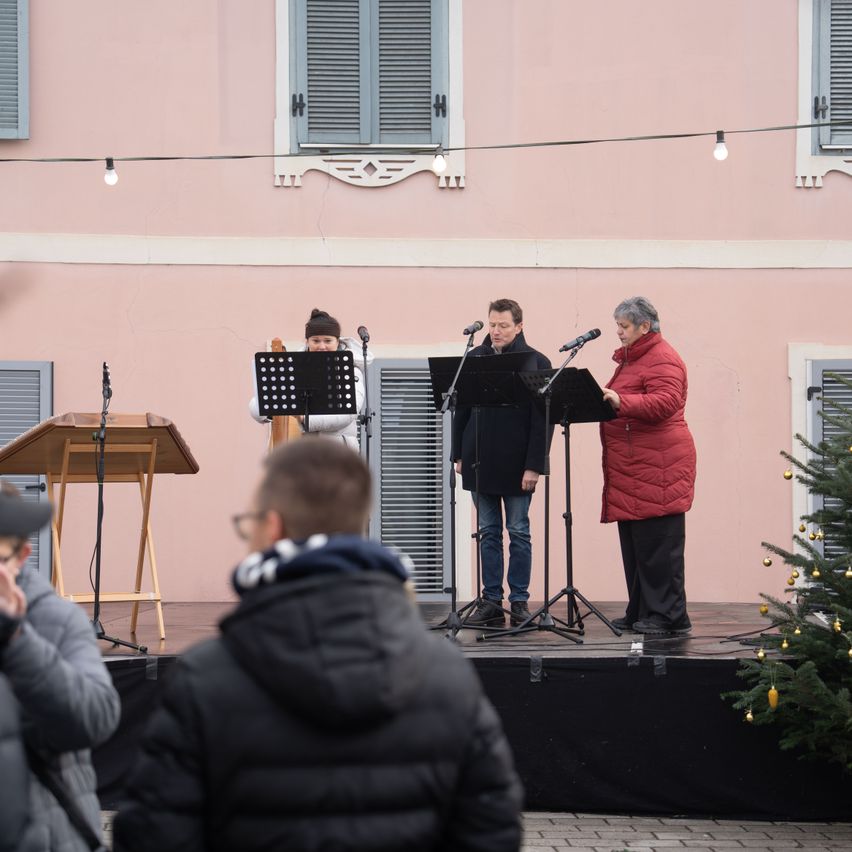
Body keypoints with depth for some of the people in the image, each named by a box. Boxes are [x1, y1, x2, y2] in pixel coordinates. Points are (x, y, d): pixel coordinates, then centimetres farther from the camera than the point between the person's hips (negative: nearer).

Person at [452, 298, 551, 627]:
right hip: (480, 461, 4)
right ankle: (491, 601, 12)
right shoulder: (474, 358, 6)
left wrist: (534, 464, -13)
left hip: (516, 463, -3)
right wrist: (459, 454, 6)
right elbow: (460, 408, 10)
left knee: (518, 532, 3)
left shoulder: (536, 362, -5)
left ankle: (519, 602, 10)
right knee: (488, 532, 8)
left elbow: (542, 418, -8)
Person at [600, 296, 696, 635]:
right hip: (632, 468, 10)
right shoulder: (631, 358, 21)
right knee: (634, 542, 10)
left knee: (657, 543, -8)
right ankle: (640, 613, 15)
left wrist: (621, 402, -34)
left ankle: (670, 616, -4)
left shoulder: (662, 360, -10)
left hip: (657, 466, -10)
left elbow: (665, 403, -24)